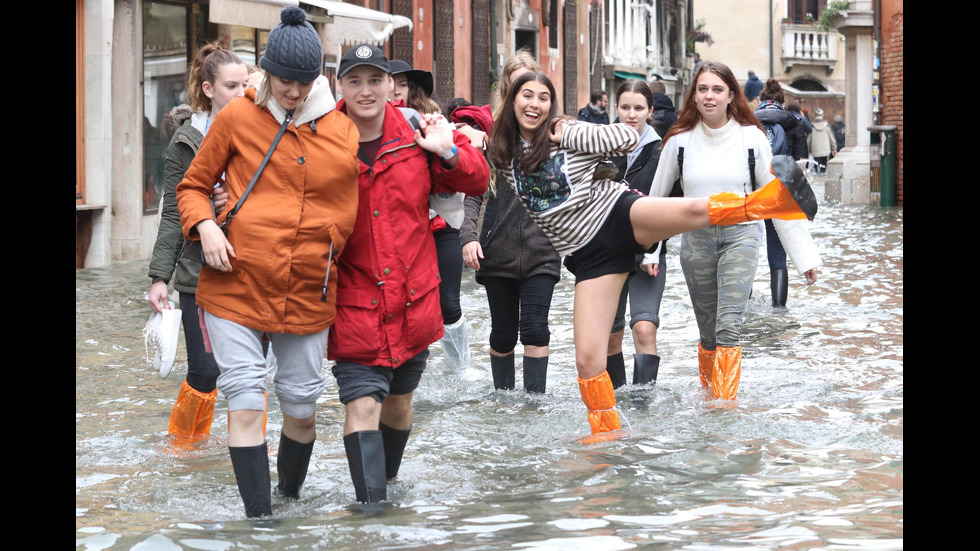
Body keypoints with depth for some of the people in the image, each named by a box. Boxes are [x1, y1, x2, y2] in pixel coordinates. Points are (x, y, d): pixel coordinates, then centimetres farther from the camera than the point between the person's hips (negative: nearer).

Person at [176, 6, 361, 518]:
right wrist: (204, 226, -9)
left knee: (302, 409, 10)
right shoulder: (238, 118, 0)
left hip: (308, 293, 2)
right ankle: (260, 519, -6)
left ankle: (290, 497, 34)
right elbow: (193, 186, 9)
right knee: (245, 402, -9)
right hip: (236, 285, -2)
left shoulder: (344, 129, 3)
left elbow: (348, 213, 15)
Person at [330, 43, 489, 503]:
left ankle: (388, 481, 43)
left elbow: (477, 182, 9)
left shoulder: (415, 138, 1)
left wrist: (449, 152, -9)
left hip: (412, 301, 3)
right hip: (354, 305, -3)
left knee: (398, 403, 19)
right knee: (362, 407, -15)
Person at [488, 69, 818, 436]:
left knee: (694, 210, -33)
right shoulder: (505, 155, 11)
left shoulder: (567, 133, 0)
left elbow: (628, 138, -11)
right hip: (589, 252, 3)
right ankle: (607, 437, 6)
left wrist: (569, 138, -10)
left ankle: (780, 196, -44)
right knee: (587, 359, -6)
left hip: (619, 215, -3)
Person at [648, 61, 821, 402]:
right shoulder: (679, 140, 2)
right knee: (708, 333, 7)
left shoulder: (751, 137, -1)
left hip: (740, 236, -2)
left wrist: (804, 255, 2)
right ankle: (708, 389, 27)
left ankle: (725, 405, -16)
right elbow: (655, 198, 12)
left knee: (729, 326, -15)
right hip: (695, 239, 2)